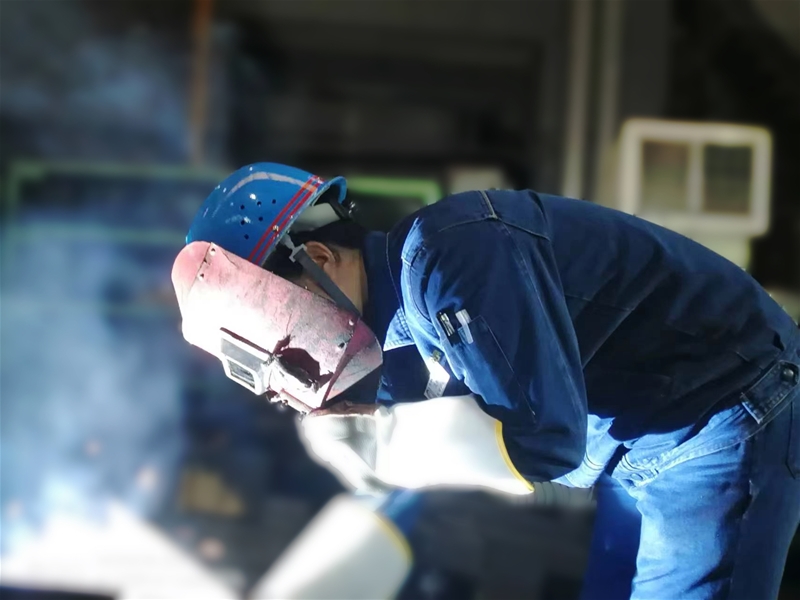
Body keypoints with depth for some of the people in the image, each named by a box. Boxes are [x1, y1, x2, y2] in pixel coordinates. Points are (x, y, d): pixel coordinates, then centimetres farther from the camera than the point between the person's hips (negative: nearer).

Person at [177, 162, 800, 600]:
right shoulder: (402, 312, 3)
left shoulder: (453, 255, -28)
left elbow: (544, 439, -30)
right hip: (638, 440, 10)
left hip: (724, 411, -10)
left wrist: (372, 441, -22)